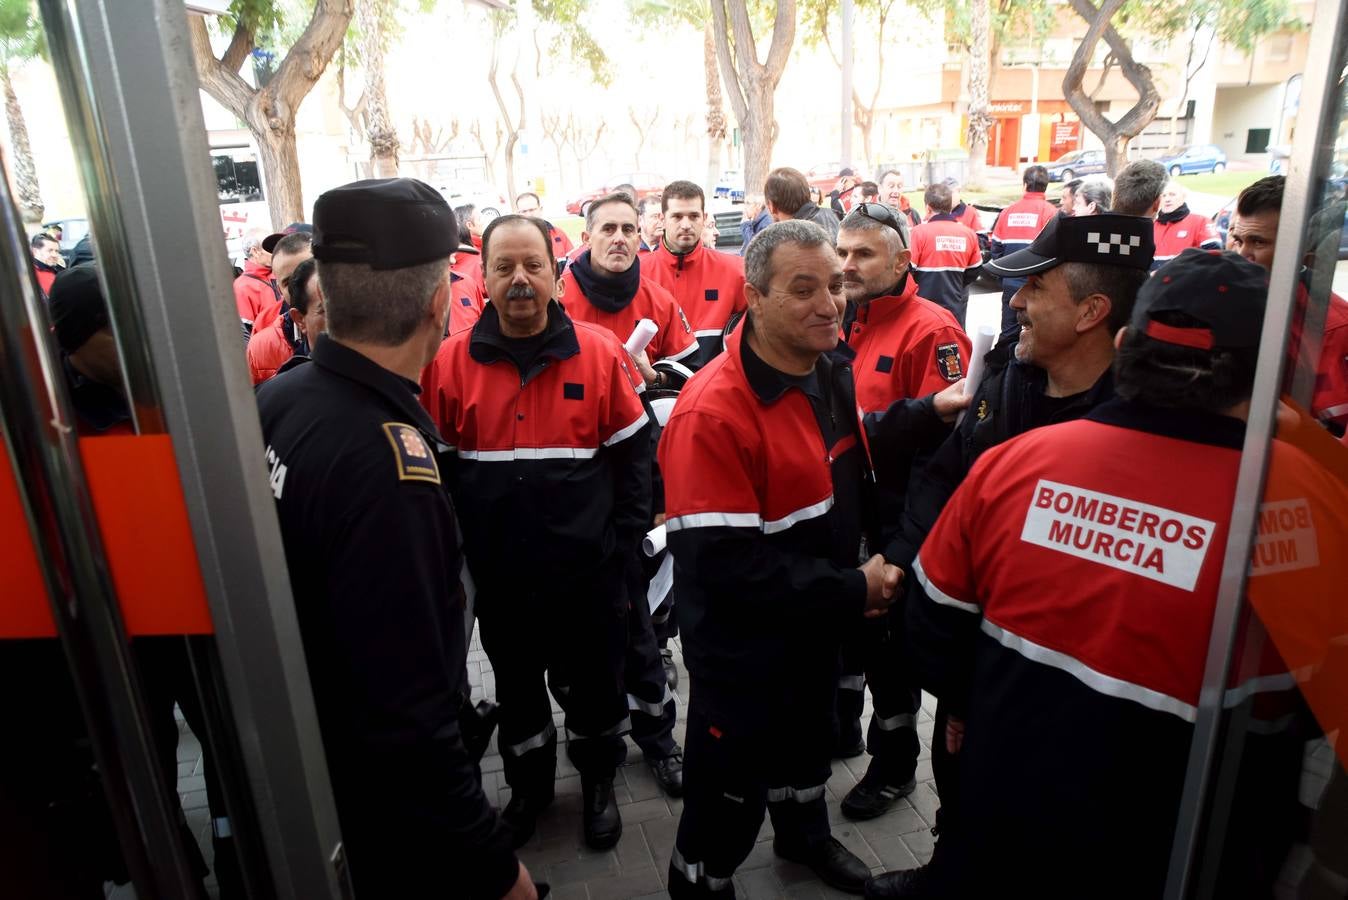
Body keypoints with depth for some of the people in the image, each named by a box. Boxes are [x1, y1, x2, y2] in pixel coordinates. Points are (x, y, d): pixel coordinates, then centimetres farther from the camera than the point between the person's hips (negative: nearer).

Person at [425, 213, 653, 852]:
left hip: (588, 570, -1)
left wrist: (622, 547, -5)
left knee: (594, 682, 17)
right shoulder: (452, 360, -6)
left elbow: (633, 455, -3)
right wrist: (456, 553, -2)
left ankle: (598, 782, 44)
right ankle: (529, 785, 46)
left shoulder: (600, 352, -8)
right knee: (517, 687, 21)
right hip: (498, 575, 1)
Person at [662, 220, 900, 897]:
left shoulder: (832, 373, -2)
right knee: (731, 791, 11)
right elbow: (724, 563, -31)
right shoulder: (714, 410, -29)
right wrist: (852, 590, -24)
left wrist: (869, 571, -2)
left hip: (818, 624, 8)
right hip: (740, 645, -8)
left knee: (807, 740, 31)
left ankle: (804, 834, 59)